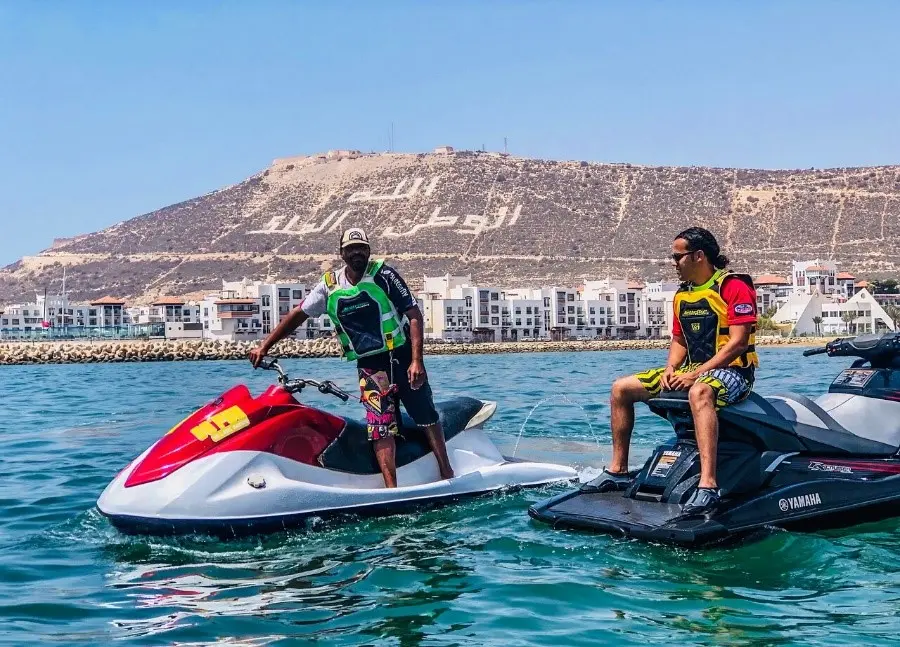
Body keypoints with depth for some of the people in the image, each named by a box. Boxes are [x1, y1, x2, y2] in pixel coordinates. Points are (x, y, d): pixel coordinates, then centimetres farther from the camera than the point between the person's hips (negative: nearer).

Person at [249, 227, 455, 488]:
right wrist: (265, 346, 7)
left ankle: (448, 476, 12)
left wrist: (416, 361, -18)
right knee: (380, 424, -10)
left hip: (402, 354, -2)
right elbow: (299, 314, 12)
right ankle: (391, 489, -13)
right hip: (369, 365, 2)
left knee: (427, 417, 1)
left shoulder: (383, 274, -7)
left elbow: (414, 315, -9)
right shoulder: (330, 285, 3)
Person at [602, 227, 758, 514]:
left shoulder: (734, 287, -10)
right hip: (691, 371, 9)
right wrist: (670, 368, -3)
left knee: (699, 392, -44)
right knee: (621, 388, 3)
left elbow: (737, 343, -18)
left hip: (731, 370, -9)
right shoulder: (682, 295, 15)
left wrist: (695, 374, -23)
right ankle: (619, 470, 7)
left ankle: (708, 485, -52)